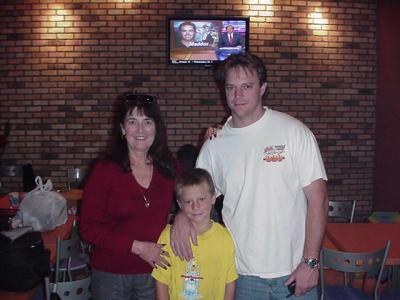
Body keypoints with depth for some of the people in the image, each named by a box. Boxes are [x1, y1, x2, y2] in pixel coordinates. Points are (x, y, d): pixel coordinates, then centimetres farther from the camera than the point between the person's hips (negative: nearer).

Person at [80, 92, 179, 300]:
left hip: (154, 271, 3)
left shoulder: (169, 168, -2)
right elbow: (88, 229, -11)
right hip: (111, 275, -2)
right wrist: (137, 247, -16)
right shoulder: (105, 170, -11)